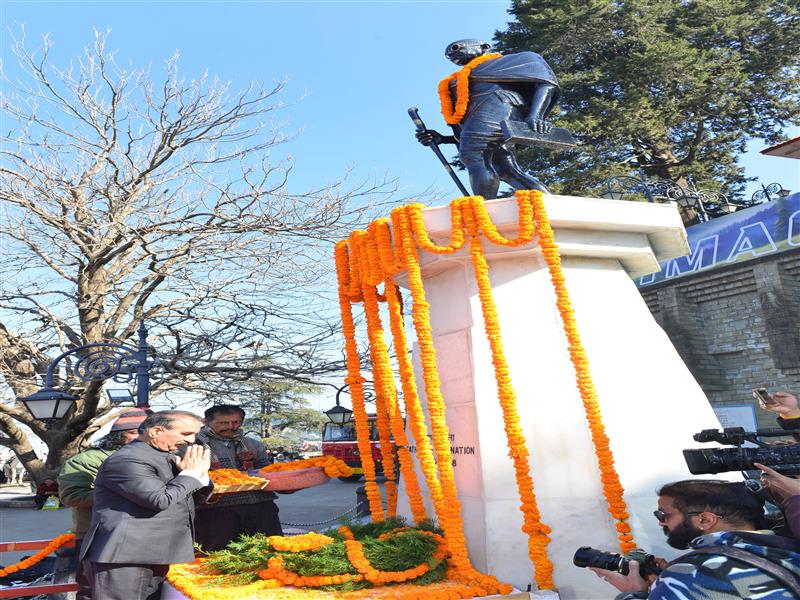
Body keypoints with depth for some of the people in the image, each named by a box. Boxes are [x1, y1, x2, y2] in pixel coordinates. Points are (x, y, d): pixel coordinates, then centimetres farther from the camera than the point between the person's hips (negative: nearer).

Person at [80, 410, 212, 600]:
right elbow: (160, 500, -26)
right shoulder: (127, 460, -16)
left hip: (158, 556, 9)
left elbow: (198, 496, 21)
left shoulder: (165, 457, 15)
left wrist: (200, 473, 0)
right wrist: (191, 473, -12)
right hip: (125, 556, -9)